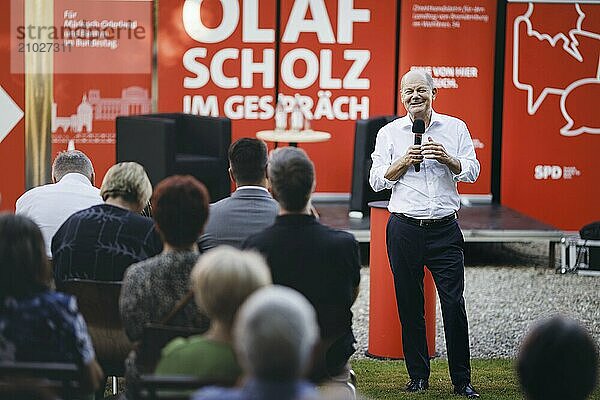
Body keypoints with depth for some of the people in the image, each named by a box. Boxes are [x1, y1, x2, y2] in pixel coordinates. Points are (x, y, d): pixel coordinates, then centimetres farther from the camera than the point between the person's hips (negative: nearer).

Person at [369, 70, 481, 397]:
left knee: (454, 303, -5)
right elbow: (377, 180, 3)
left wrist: (447, 159, -15)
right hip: (404, 229, 1)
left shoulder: (455, 128, 8)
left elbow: (472, 171, 3)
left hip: (445, 229, -1)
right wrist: (404, 161, -11)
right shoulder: (389, 133, 8)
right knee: (409, 305, 4)